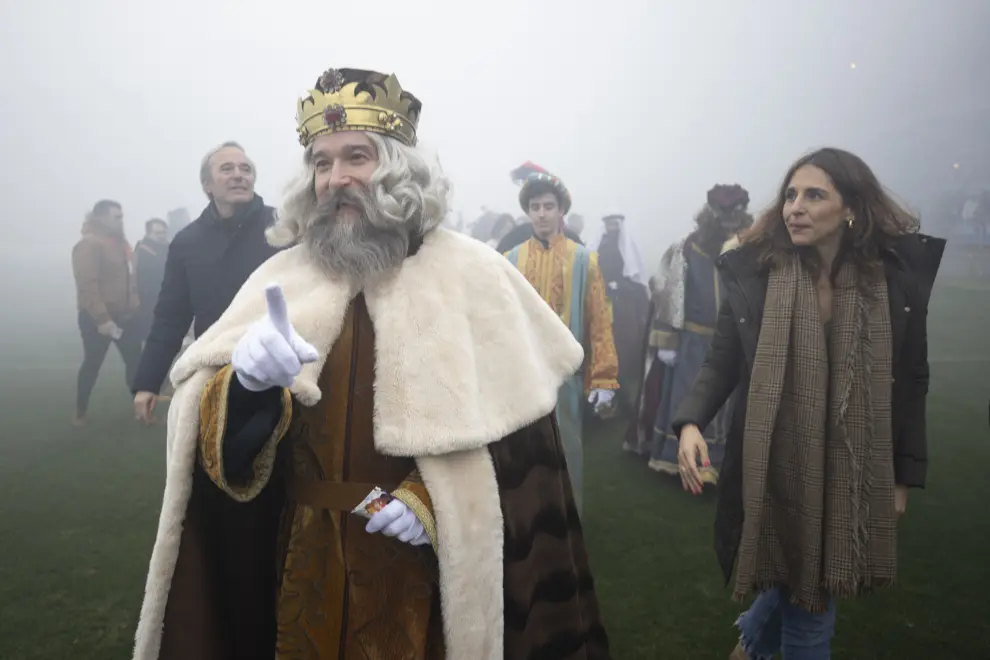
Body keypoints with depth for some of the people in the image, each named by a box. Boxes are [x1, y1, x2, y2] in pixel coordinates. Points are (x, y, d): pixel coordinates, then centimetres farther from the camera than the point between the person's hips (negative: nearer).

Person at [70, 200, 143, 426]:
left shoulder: (120, 243, 12)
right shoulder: (89, 245, -14)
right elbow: (87, 285, -21)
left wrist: (134, 306, 10)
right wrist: (101, 318, -27)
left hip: (123, 315, 7)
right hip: (97, 318, -7)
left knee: (135, 360, 4)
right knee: (92, 364, 6)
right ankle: (80, 413, 22)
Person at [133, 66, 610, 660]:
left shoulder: (471, 274, -7)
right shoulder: (283, 276, 1)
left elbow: (515, 429, -6)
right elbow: (224, 441, -6)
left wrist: (433, 502, -18)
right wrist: (248, 382, -28)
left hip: (428, 568, -2)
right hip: (309, 564, 3)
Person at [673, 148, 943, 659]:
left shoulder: (899, 276, -6)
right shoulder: (754, 271, -8)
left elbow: (911, 383, 2)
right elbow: (721, 363, -5)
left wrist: (905, 475, 4)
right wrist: (691, 422, -22)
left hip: (850, 472, 1)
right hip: (772, 465, -1)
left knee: (814, 591, 15)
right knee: (793, 580, 14)